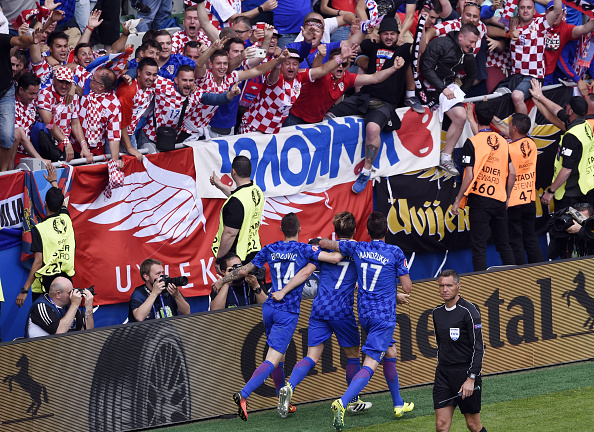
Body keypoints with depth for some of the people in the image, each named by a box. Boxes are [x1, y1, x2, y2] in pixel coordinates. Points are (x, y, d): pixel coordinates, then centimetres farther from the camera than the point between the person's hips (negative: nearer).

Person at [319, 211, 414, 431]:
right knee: (370, 364, -12)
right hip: (384, 315, -6)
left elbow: (325, 243, 16)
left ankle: (398, 404, 33)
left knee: (390, 351, 26)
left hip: (364, 313, 6)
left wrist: (319, 241, 39)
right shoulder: (395, 252, -9)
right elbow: (407, 288, -3)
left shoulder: (357, 248, 2)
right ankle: (342, 403, -31)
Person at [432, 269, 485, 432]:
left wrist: (471, 379, -18)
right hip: (443, 375, 5)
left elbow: (478, 348, -13)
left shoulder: (469, 311, -10)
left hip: (465, 374, -5)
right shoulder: (437, 313, 10)